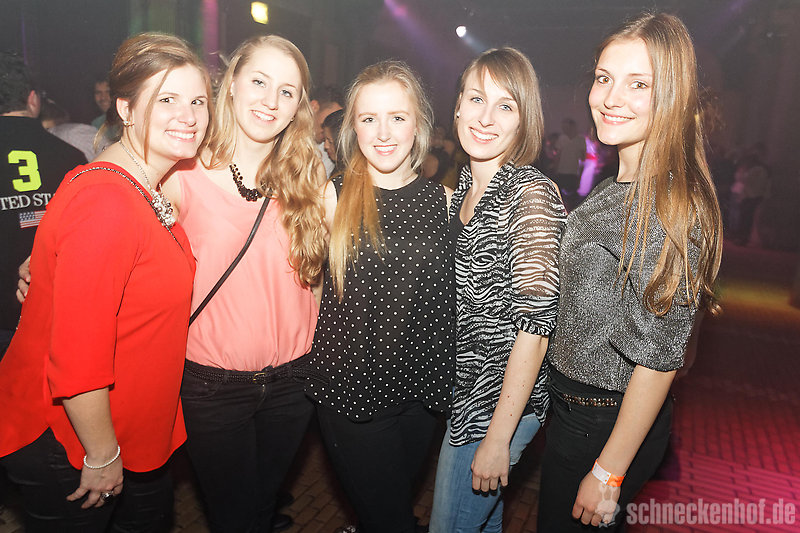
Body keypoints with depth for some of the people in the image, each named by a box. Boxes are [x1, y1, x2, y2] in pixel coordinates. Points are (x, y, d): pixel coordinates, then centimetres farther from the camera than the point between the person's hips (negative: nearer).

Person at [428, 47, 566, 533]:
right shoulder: (466, 188, 4)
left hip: (503, 398, -7)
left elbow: (536, 320, -23)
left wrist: (498, 437, -21)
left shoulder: (532, 192, -20)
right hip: (461, 386, 7)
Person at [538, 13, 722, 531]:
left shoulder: (671, 208, -24)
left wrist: (608, 472, -17)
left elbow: (659, 357, -23)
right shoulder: (620, 187, 3)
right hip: (574, 403, 8)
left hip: (604, 425, -8)